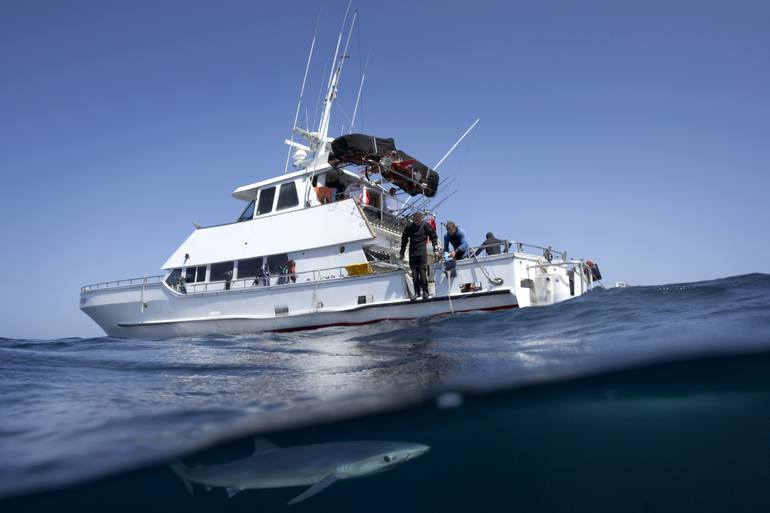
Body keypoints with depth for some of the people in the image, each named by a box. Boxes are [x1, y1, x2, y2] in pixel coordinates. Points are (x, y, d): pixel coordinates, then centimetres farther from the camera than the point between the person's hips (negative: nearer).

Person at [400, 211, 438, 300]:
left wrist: (435, 247, -1)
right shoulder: (409, 227, 4)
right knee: (414, 271, 1)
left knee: (422, 270, -9)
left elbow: (433, 236, 8)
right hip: (412, 252, 2)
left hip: (422, 251, -2)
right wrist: (402, 253, 15)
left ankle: (425, 291, -2)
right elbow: (404, 240, 13)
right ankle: (417, 291, 7)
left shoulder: (425, 225, -1)